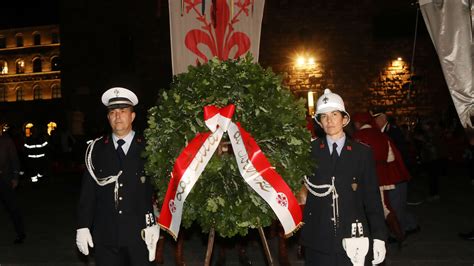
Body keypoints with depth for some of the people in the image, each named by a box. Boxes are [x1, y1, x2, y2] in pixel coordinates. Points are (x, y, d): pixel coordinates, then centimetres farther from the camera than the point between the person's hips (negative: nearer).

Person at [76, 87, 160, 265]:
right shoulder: (96, 149, 5)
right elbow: (87, 191, 5)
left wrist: (154, 225, -8)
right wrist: (83, 226, 1)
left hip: (139, 234, -1)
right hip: (105, 235, 2)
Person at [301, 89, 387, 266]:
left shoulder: (362, 153, 4)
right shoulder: (309, 151, 2)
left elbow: (372, 197, 4)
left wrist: (379, 237, 1)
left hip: (353, 239, 1)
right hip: (318, 239, 0)